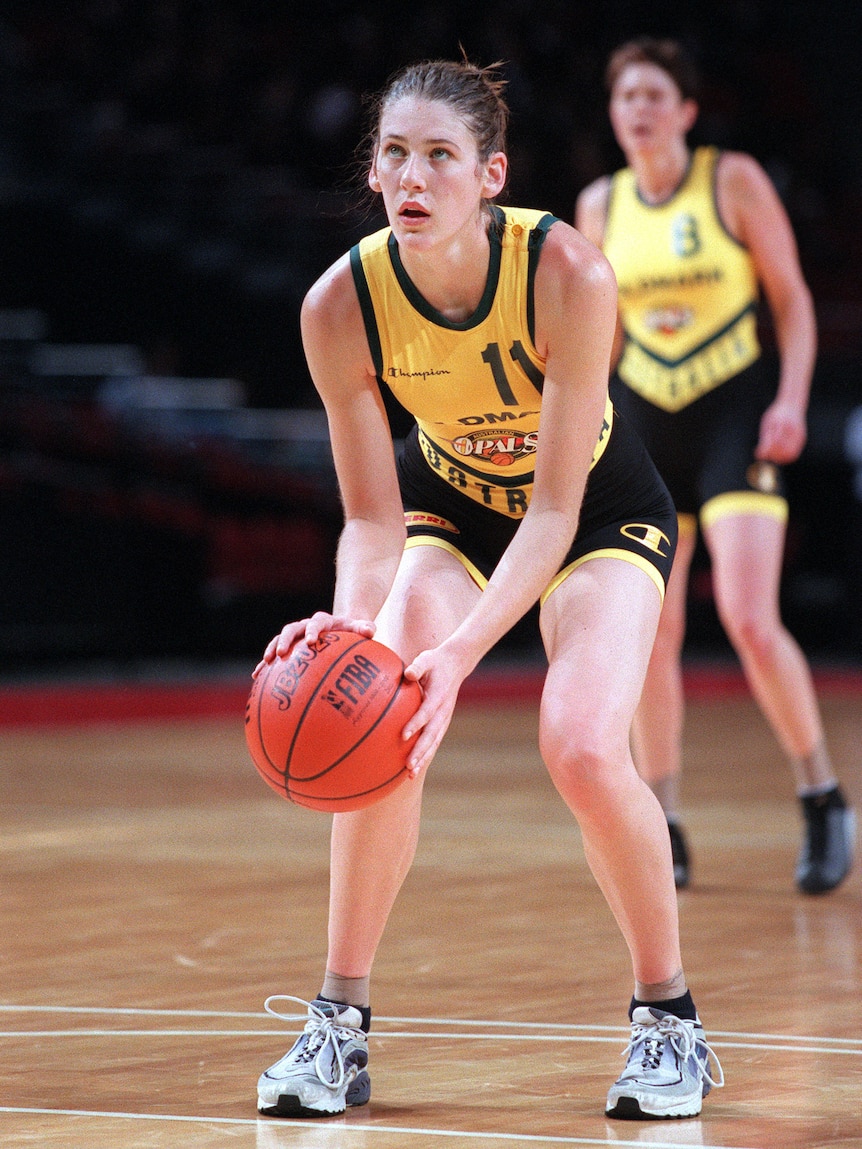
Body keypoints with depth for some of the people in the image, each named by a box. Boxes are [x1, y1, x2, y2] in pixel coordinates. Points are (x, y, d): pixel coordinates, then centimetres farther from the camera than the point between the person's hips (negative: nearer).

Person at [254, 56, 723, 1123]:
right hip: (449, 503, 3)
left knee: (583, 750, -22)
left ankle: (668, 1018, -1)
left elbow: (554, 509, -31)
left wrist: (461, 653, -43)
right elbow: (373, 521, -18)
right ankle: (339, 1023, -4)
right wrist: (351, 622, -39)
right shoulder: (341, 304, -25)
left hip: (602, 511, -3)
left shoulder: (567, 272, -33)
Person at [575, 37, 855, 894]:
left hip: (733, 414, -4)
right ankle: (663, 833, 7)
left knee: (750, 622, -16)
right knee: (649, 637, -1)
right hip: (643, 421, 4)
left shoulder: (734, 181, -4)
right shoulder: (600, 205, 6)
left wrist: (792, 400, -12)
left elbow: (791, 297, -1)